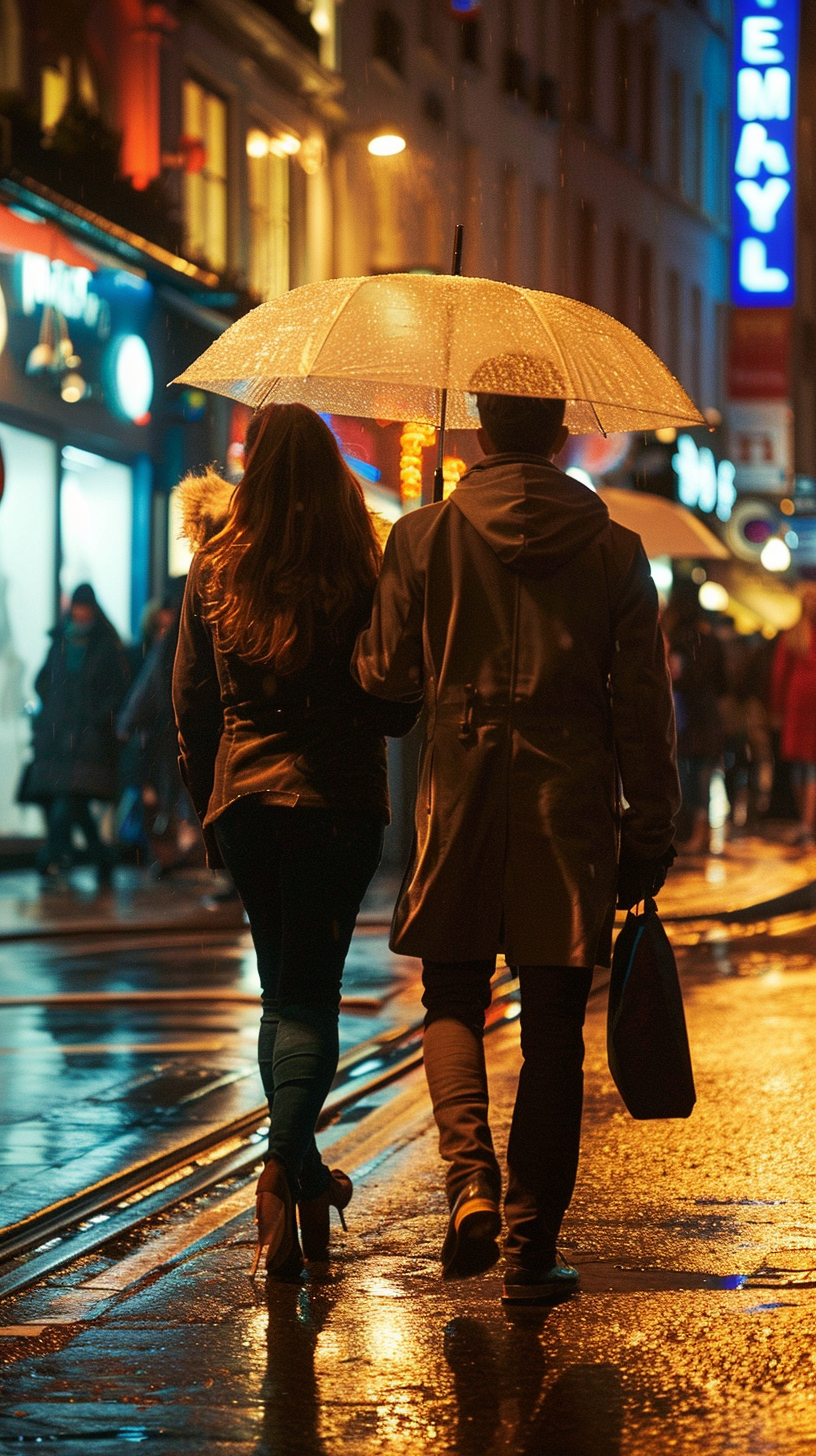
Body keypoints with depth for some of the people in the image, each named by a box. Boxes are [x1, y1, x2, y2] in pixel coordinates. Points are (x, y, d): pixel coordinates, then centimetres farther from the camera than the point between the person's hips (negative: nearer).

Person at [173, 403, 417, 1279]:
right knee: (310, 996, 1)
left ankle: (305, 1179, 20)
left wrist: (208, 809, 15)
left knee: (281, 991, 16)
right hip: (338, 802, -3)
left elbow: (191, 702, 5)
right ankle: (286, 1161, -21)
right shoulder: (365, 574, -8)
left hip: (244, 799, 3)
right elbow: (397, 709, -5)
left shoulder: (216, 571, 0)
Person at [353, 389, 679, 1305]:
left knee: (452, 999, 14)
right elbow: (643, 705, 0)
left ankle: (471, 1175, -12)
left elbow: (387, 675, 4)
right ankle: (532, 1248, 6)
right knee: (553, 1032, 6)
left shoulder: (423, 538, -1)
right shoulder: (614, 551, 0)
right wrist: (651, 833, 6)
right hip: (570, 808, 0)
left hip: (461, 799, 0)